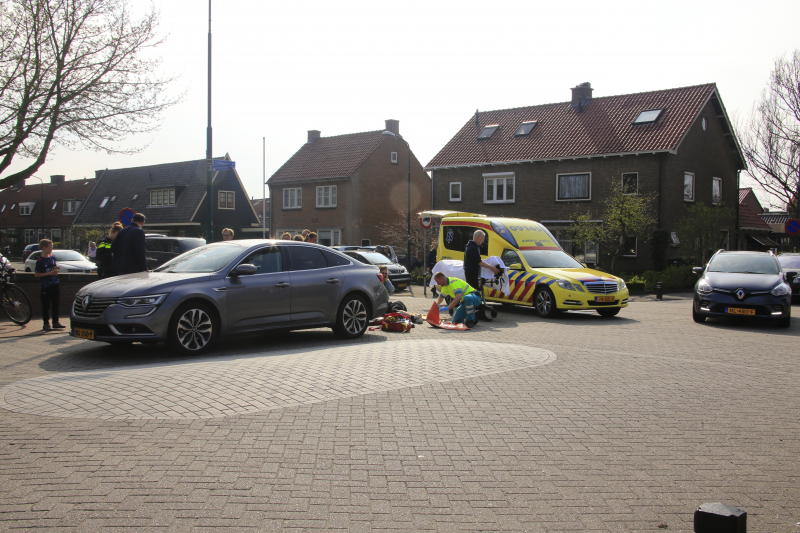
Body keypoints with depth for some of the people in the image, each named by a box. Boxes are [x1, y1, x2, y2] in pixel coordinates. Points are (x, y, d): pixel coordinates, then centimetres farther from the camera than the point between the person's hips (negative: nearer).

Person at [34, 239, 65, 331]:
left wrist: (57, 267, 0)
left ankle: (56, 322, 19)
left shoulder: (52, 257, 7)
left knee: (55, 304, 11)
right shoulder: (40, 261, -11)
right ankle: (46, 324, 9)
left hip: (55, 285, 6)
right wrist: (49, 273, -18)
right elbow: (36, 274, -13)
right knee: (46, 306, 1)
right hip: (46, 286, -6)